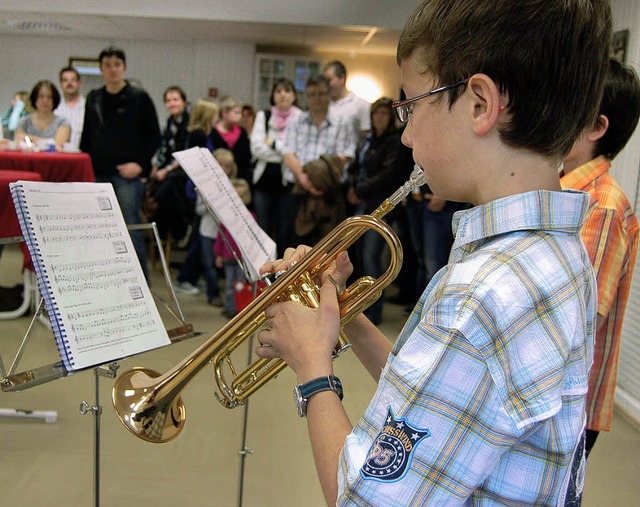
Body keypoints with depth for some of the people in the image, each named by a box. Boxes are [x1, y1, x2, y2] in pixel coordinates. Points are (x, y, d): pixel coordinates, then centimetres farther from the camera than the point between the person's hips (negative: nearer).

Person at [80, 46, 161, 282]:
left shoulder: (139, 98, 0)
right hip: (98, 174, 5)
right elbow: (86, 137, 19)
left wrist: (141, 164, -10)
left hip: (127, 175, -4)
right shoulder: (93, 98, 13)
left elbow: (154, 136, 0)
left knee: (131, 230, -4)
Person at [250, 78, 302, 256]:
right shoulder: (263, 116, 10)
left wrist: (272, 143, -6)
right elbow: (256, 148, -2)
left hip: (288, 181, -2)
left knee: (285, 234, 4)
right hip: (264, 180, 3)